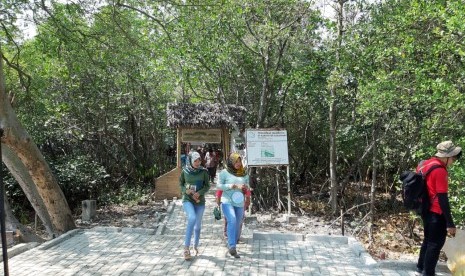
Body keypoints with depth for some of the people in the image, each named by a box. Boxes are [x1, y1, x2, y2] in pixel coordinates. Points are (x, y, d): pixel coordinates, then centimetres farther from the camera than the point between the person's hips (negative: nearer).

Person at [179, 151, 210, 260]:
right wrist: (186, 190, -14)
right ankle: (186, 247, -20)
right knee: (192, 218, -28)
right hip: (187, 200, -2)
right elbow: (181, 184, 7)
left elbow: (207, 186, 0)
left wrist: (199, 193, -18)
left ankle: (195, 246, 36)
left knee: (198, 225, 11)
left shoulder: (203, 171, -7)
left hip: (200, 201, 2)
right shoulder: (185, 171, -6)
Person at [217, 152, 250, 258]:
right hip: (227, 202, -4)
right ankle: (232, 246, -21)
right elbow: (219, 186, -7)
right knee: (232, 221, -24)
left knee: (237, 225, 8)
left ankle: (231, 246, 25)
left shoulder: (244, 173, 9)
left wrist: (245, 186, -8)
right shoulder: (224, 172, -3)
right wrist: (233, 186, -15)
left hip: (239, 203, 5)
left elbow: (247, 186, 17)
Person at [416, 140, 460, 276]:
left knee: (428, 239, 22)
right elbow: (443, 199, -23)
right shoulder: (440, 171, -22)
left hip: (426, 210, 9)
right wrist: (450, 223, -19)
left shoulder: (424, 164, 5)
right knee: (436, 243, 4)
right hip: (436, 213, -9)